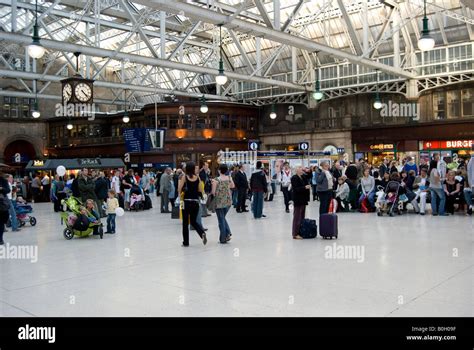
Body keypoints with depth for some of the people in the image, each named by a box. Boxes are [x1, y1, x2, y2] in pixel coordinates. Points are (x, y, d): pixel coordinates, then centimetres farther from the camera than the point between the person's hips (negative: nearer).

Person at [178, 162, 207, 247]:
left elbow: (179, 190, -7)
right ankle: (202, 233, -9)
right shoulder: (197, 178, 1)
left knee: (185, 222, 8)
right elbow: (199, 190, 5)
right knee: (193, 221, 17)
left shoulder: (184, 177, -7)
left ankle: (186, 242, 12)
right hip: (195, 202, 3)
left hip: (186, 202, -3)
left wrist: (180, 181, 9)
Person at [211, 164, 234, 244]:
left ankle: (223, 239, 9)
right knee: (223, 218, 23)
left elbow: (213, 192, -14)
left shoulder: (216, 180, -15)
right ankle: (228, 233, 6)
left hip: (219, 202, -4)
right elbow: (232, 186, 18)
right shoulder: (229, 178, -1)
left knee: (221, 219, 5)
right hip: (228, 201, 4)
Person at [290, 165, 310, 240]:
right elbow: (295, 189, -19)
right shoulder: (294, 178, -12)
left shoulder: (303, 177, 13)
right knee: (297, 217, -6)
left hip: (303, 200, 9)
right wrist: (305, 187, -25)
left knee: (302, 217, 12)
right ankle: (295, 234, -3)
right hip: (298, 200, -9)